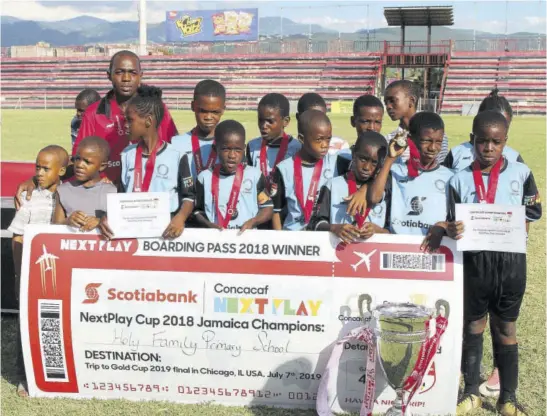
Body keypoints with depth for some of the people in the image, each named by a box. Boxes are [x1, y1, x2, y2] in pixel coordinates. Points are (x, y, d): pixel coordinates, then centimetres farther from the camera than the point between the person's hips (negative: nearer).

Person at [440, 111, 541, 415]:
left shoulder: (521, 173, -1)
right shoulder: (460, 179, -1)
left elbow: (532, 214, 5)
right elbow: (452, 223, 0)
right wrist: (452, 230, -22)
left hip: (510, 260, 0)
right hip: (474, 260, 1)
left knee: (506, 328, 10)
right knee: (473, 326, 12)